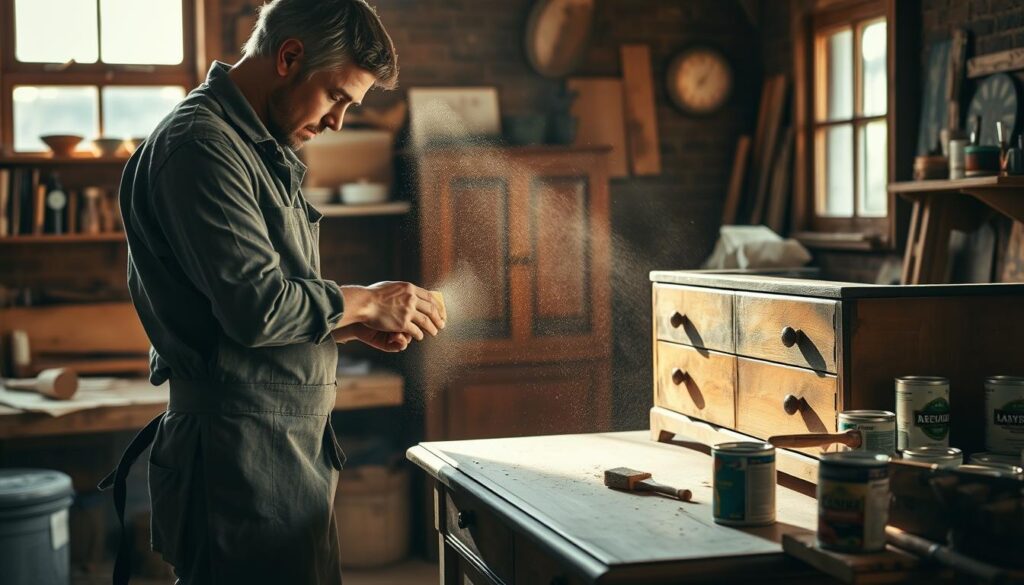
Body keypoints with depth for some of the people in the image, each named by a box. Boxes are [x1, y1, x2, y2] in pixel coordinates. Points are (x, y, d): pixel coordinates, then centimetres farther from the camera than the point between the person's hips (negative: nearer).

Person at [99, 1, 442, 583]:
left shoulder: (263, 153, 19)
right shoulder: (201, 146, -14)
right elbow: (257, 306, -22)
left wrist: (356, 325, 7)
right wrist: (366, 301, -8)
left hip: (292, 444, 10)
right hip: (242, 447, -10)